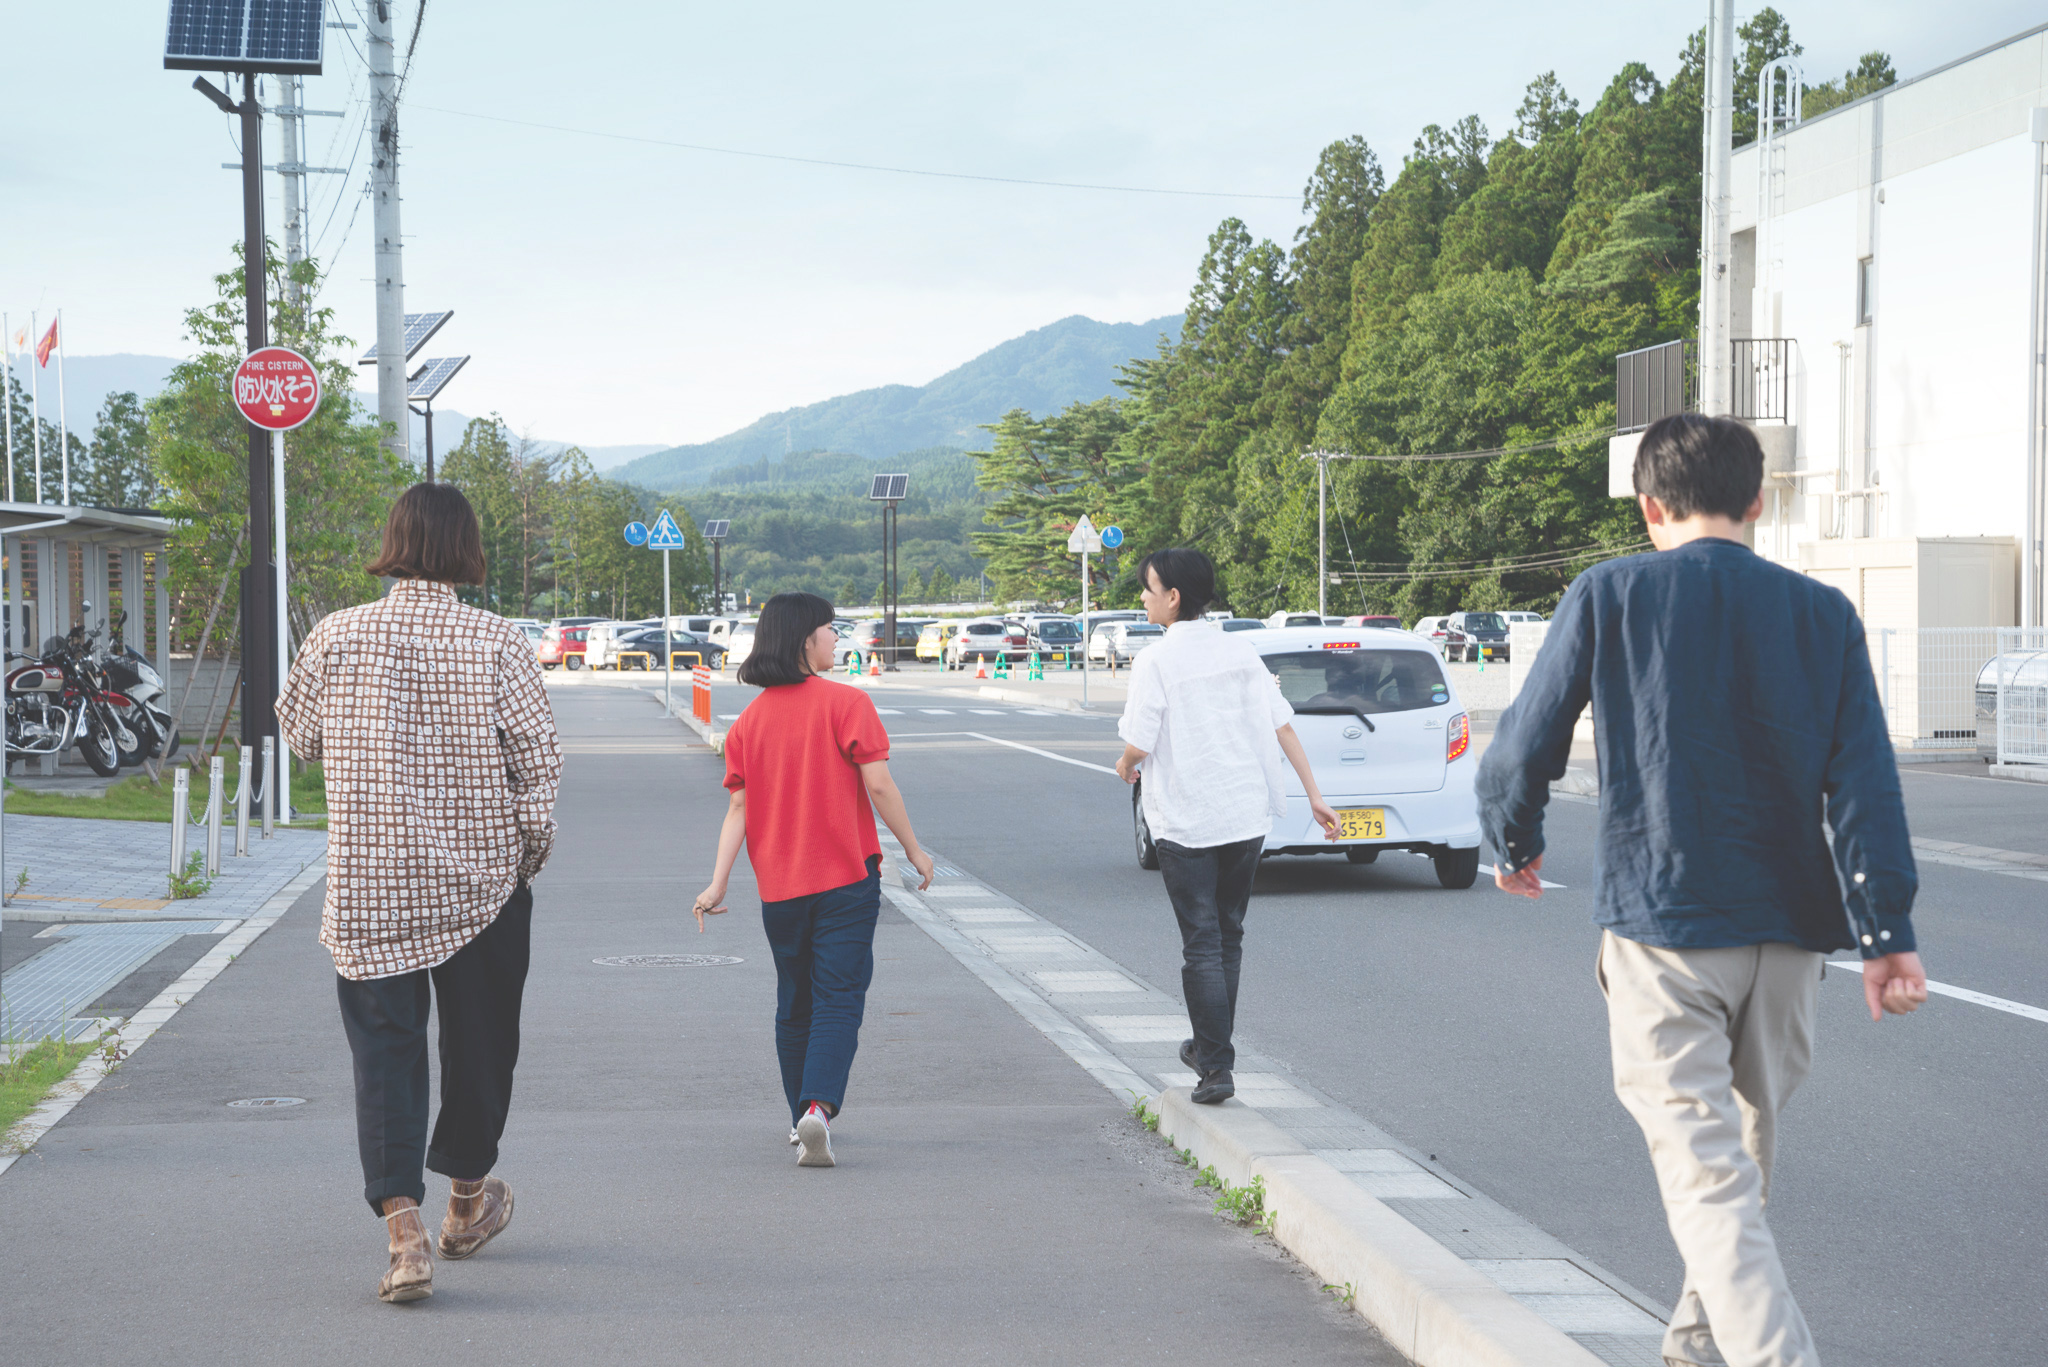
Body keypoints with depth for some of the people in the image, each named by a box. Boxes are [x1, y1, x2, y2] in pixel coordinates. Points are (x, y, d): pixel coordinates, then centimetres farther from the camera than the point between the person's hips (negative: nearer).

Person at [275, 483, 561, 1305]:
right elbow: (537, 756, -9)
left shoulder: (337, 637, -4)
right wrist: (532, 848, 5)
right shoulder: (497, 643, -9)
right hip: (482, 875, 0)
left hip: (367, 884, 0)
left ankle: (403, 1224, -12)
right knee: (480, 1035, 17)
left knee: (384, 1044, 3)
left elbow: (300, 734, 10)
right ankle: (467, 1198, 35)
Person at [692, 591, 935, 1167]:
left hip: (779, 886, 5)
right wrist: (914, 849, -2)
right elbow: (878, 784, -13)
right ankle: (818, 1107, -24)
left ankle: (802, 1118, 25)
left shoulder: (748, 720, 5)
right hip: (846, 880, -5)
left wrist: (719, 882, 0)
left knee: (794, 1004, 17)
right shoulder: (846, 703, -9)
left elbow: (739, 806, 0)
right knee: (839, 999, -5)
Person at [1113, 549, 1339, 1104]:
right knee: (1228, 937, 17)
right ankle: (1209, 1047, 28)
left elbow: (1139, 745, -14)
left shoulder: (1156, 660, -11)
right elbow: (1283, 727, 2)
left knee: (1201, 945, 0)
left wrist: (1125, 766, 8)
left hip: (1186, 823, -5)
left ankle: (1217, 1068, -3)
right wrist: (1314, 795, 5)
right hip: (1247, 816, 5)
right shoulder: (1240, 651, 5)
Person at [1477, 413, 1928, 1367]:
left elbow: (1523, 747, -1)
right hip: (1786, 930, 4)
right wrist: (1886, 933, -5)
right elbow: (1866, 782, -4)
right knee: (1744, 1148, 21)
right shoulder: (1822, 615, 4)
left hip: (1660, 924, -4)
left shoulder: (1610, 596, -3)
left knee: (1705, 1169, -8)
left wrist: (1513, 844, 18)